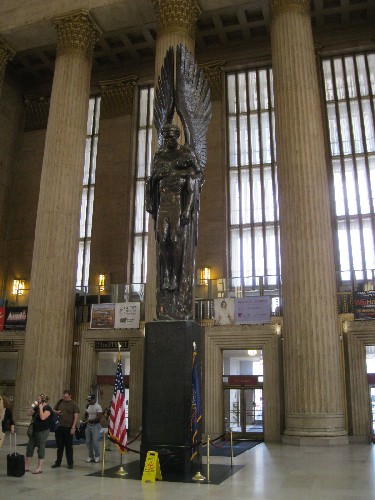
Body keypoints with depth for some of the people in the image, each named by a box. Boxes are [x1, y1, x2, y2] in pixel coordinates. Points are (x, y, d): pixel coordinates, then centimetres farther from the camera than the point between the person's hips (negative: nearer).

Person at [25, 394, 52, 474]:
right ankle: (26, 467, 22)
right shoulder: (37, 407, 11)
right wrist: (32, 406, 0)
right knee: (29, 448, 11)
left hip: (42, 431, -9)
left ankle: (40, 468, 8)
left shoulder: (47, 408, -13)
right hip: (34, 430, 9)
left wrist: (41, 408, -19)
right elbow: (29, 413, 12)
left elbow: (43, 417, -26)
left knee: (41, 448, -1)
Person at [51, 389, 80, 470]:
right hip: (59, 427, 4)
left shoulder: (73, 404, -6)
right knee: (59, 446, 12)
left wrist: (73, 427, -15)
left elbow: (76, 416, -9)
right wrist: (57, 412, -7)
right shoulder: (60, 402, 6)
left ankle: (70, 463, 15)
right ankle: (58, 462, 23)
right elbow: (53, 410, 17)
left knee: (68, 446, 5)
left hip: (68, 428, -4)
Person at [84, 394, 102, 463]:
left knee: (95, 442, -6)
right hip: (88, 425, 7)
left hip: (95, 425, -7)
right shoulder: (88, 406, 9)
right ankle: (90, 456, 20)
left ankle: (97, 456, 10)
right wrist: (86, 419, 1)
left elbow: (98, 418, -19)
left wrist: (89, 420, -20)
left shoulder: (98, 407, -13)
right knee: (88, 442, 9)